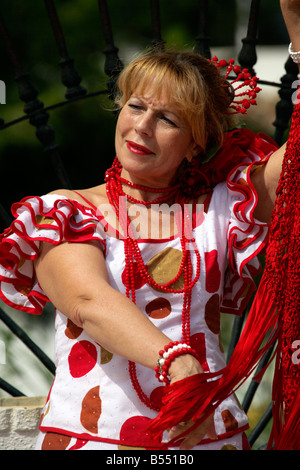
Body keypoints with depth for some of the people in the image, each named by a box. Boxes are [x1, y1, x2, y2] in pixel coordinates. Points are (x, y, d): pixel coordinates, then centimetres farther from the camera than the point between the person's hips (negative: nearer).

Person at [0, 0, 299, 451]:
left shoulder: (215, 211, 8)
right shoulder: (65, 210, 3)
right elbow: (88, 302, -15)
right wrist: (179, 363, -33)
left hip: (207, 436, 2)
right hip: (89, 434, -1)